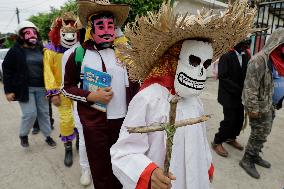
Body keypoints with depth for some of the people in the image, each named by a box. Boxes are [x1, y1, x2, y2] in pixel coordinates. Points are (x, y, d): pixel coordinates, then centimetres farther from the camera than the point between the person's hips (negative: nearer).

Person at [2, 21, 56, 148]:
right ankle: (23, 135, 22)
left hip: (41, 87, 3)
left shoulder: (41, 49, 6)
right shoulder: (16, 50, -4)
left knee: (44, 112, 9)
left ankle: (48, 136, 25)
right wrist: (8, 90, -8)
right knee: (30, 113, -6)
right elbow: (7, 70, -3)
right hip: (24, 88, -3)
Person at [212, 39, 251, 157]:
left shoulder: (246, 57, 6)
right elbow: (223, 77, -18)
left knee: (240, 119, 11)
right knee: (229, 120, -4)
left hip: (240, 96, 6)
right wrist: (239, 90, -20)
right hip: (229, 96, -6)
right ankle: (217, 142, 15)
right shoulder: (226, 57, -12)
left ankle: (231, 138, 35)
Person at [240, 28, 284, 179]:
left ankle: (255, 156, 34)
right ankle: (247, 160, 18)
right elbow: (250, 86, -24)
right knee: (260, 134, 1)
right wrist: (253, 108, -22)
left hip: (267, 104, 9)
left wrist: (270, 104, 15)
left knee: (264, 132, 17)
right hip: (258, 106, -9)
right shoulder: (260, 59, -21)